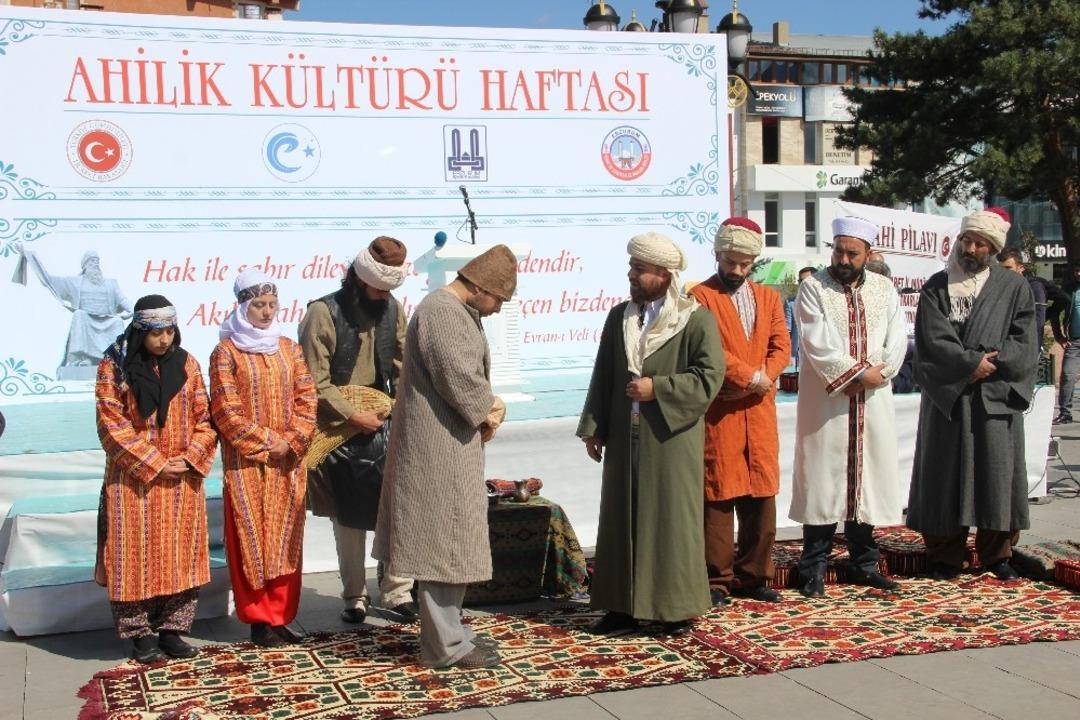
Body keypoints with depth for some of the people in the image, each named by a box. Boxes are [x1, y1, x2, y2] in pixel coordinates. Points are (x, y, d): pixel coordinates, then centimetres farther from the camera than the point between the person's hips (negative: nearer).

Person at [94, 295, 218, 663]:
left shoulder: (186, 364, 5)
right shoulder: (115, 366, -5)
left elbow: (205, 418, 6)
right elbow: (112, 425, -8)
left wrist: (190, 458, -9)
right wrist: (155, 463, -13)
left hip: (183, 479, 3)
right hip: (134, 479, -3)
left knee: (181, 554, 5)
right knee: (137, 556, 1)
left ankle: (171, 629, 16)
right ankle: (140, 633, 11)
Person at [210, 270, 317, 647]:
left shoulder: (289, 349, 10)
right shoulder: (226, 352, -3)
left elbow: (306, 400, 6)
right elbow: (226, 410, -9)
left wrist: (293, 442, -7)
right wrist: (266, 442, -11)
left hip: (288, 462, 4)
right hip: (247, 462, -4)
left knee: (285, 538, 6)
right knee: (251, 537, 0)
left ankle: (280, 615, 14)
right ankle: (258, 619, 8)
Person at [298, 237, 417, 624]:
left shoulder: (393, 309, 2)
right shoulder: (324, 313, -12)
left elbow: (403, 366, 8)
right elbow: (315, 383, -13)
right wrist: (353, 415, -18)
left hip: (382, 426, 3)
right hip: (340, 430, -3)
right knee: (349, 518, 5)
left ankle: (397, 590, 12)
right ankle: (354, 596, 18)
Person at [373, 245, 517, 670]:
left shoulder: (460, 312, 16)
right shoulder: (440, 312, -18)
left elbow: (474, 376, 21)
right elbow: (459, 378, -23)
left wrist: (485, 408, 3)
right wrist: (486, 411, -7)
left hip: (450, 445, 11)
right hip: (439, 448, -11)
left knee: (449, 541, 16)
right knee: (445, 540, -4)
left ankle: (447, 632, 25)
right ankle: (445, 645, 3)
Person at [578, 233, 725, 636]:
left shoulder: (696, 319, -6)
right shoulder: (618, 317, 10)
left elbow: (709, 375, -11)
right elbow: (603, 376, 13)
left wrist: (657, 388, -15)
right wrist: (592, 428, 9)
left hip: (671, 439, -5)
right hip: (623, 438, 5)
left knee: (673, 520, 2)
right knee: (622, 520, 8)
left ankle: (677, 607, 13)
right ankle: (623, 606, 18)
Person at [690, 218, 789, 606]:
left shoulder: (769, 297, 17)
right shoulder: (701, 297, -1)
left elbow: (781, 345, 7)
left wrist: (763, 378, -10)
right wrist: (750, 376, -15)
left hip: (760, 410, 5)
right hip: (718, 411, -5)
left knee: (762, 494, 7)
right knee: (719, 494, -2)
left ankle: (753, 576, 17)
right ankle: (717, 580, 5)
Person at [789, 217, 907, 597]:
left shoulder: (885, 289, 9)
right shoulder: (813, 288, -3)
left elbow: (897, 342, 3)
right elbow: (819, 345, -12)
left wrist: (876, 373, -12)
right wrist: (860, 372, -13)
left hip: (872, 402, 4)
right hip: (825, 400, -4)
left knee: (869, 476, 8)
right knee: (823, 478, -2)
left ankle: (864, 563, 18)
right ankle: (814, 567, 5)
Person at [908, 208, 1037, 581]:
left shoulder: (1014, 288, 7)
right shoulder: (936, 287, 5)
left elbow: (1023, 343, 1)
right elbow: (932, 340, -5)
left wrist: (991, 364, -13)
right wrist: (971, 363, -14)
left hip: (995, 396, 1)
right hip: (946, 395, 0)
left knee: (997, 470, 1)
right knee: (947, 472, 1)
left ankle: (997, 553, 12)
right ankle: (945, 555, 9)